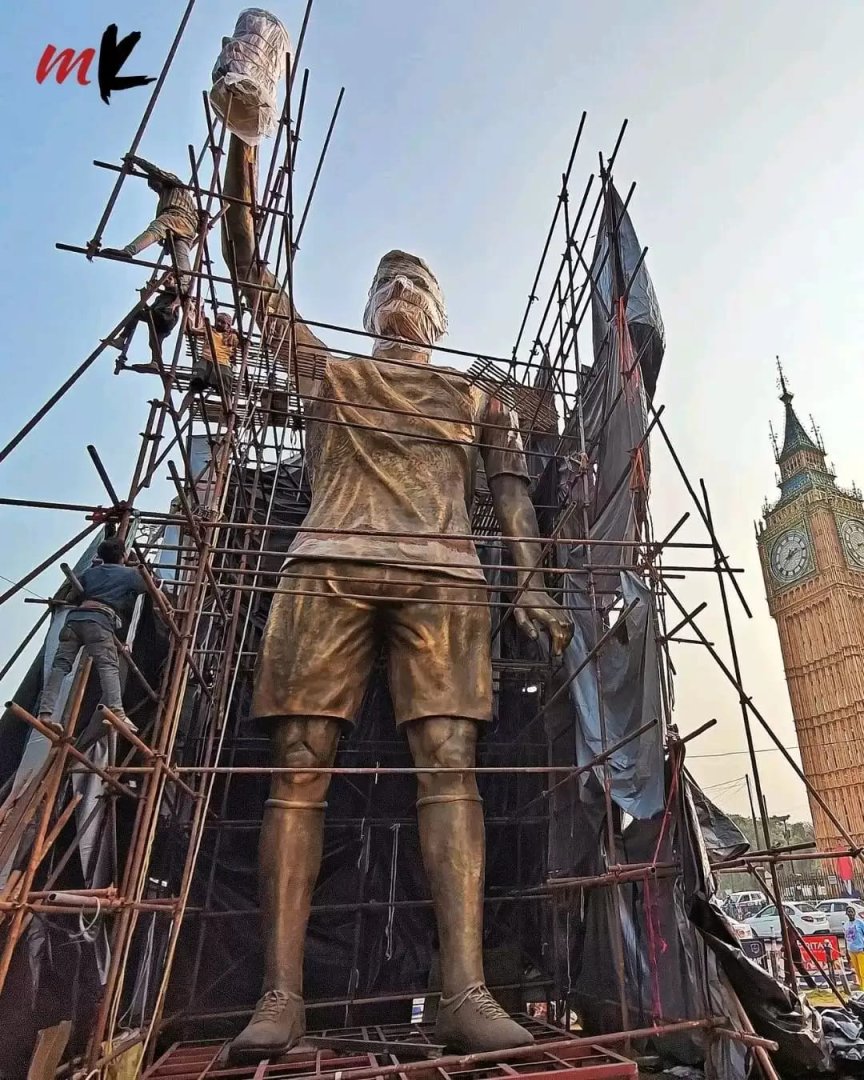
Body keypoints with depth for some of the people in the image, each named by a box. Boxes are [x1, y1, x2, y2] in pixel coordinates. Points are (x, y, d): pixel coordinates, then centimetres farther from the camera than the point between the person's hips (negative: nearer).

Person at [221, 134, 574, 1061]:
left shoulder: (475, 400, 27)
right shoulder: (326, 367, 27)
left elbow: (511, 493, 14)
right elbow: (247, 262, 26)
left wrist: (531, 585, -2)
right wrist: (241, 144, 22)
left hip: (443, 578, 0)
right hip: (330, 568, 1)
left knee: (449, 762, -13)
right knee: (300, 764, -8)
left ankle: (466, 992, -12)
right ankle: (280, 995, -4)